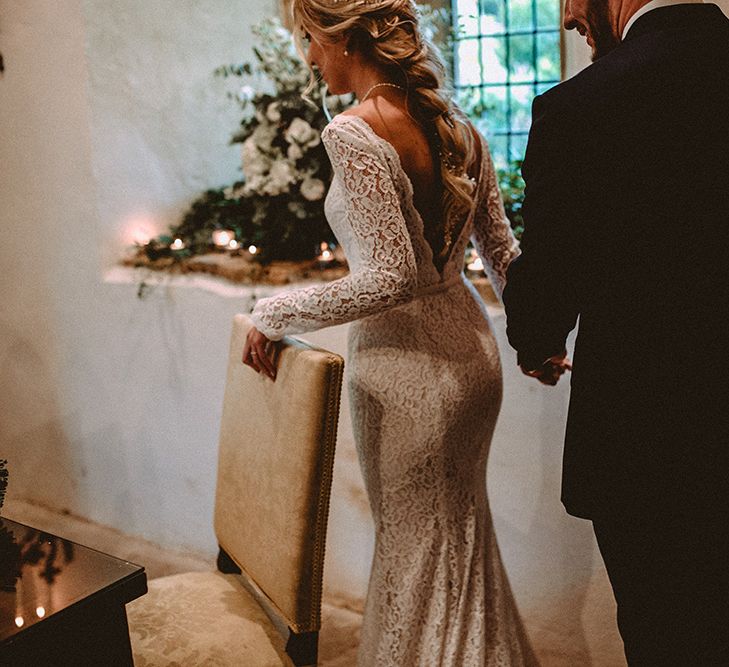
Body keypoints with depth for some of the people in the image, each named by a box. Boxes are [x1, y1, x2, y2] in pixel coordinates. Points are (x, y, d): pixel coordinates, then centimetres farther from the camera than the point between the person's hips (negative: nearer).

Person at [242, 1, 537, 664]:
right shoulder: (458, 128, 4)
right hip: (472, 348, 8)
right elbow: (502, 251, 10)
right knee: (462, 536, 24)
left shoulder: (354, 131, -18)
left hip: (407, 362, -8)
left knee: (417, 549, 11)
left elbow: (389, 277, -24)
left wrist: (274, 316, -13)